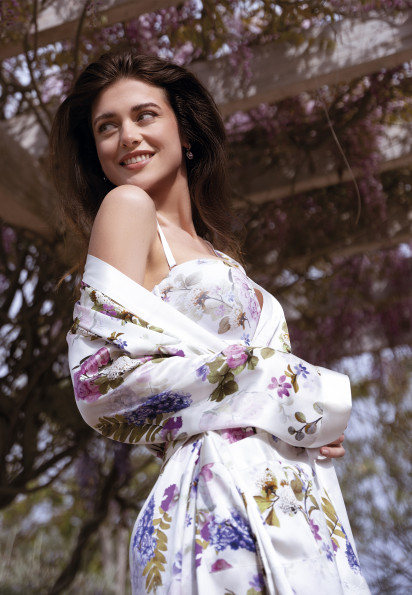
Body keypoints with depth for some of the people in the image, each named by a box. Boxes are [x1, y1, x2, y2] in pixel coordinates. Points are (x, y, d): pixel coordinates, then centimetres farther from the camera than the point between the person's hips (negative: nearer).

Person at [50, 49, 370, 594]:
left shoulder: (211, 250, 22)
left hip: (295, 501, 8)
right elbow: (107, 372, -14)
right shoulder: (126, 207, 0)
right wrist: (305, 399, -9)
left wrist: (316, 414, 1)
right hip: (225, 492, -7)